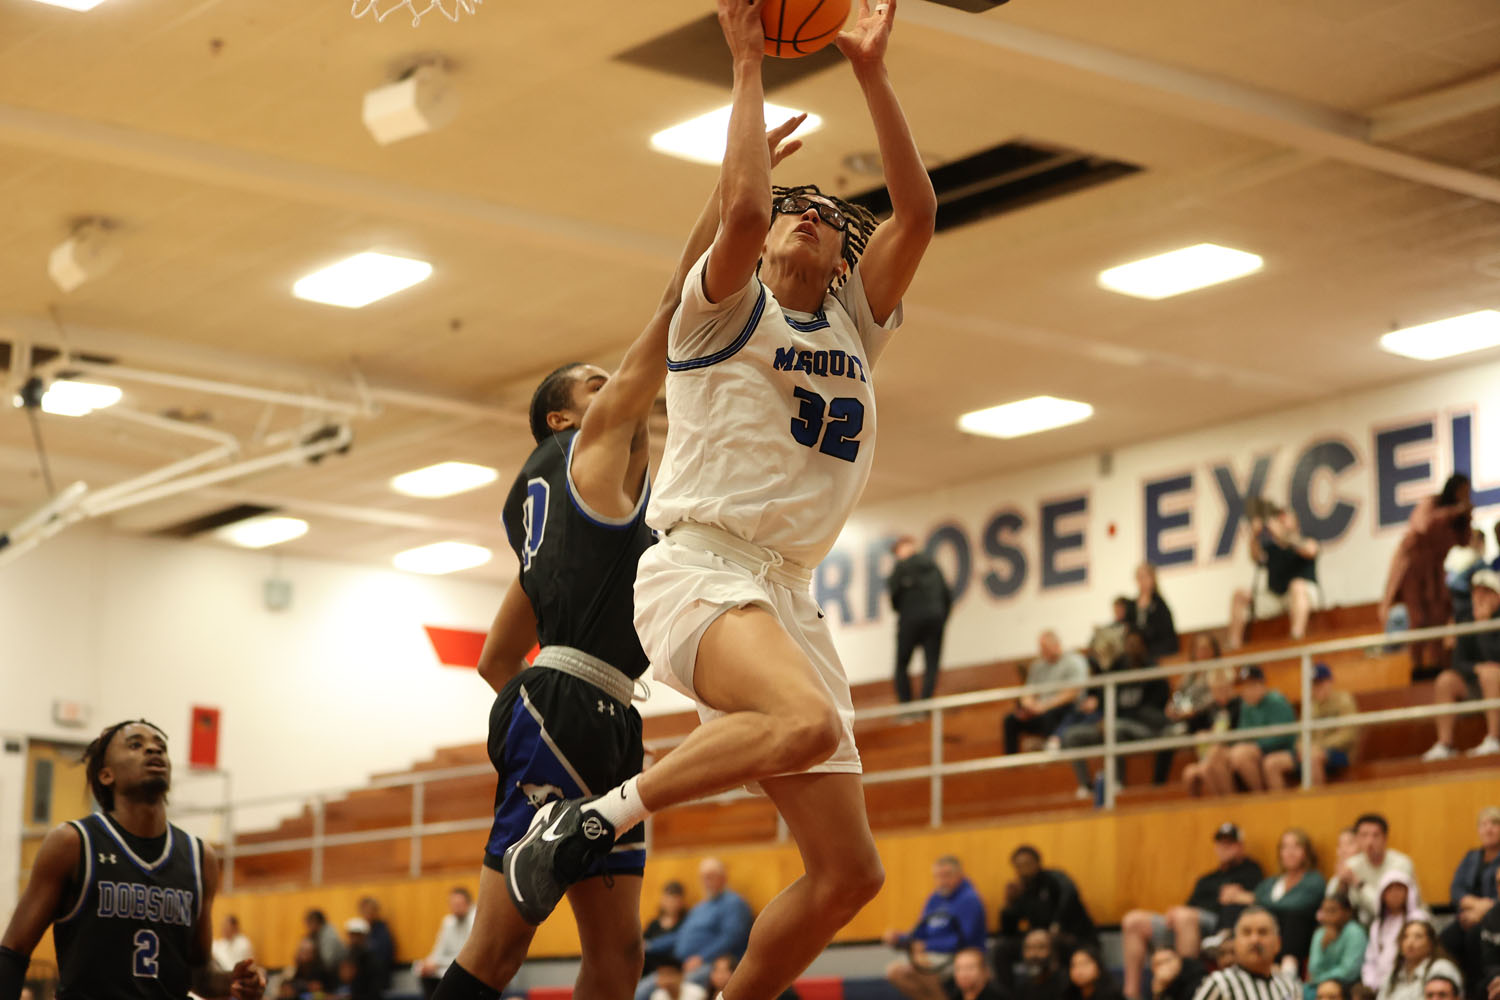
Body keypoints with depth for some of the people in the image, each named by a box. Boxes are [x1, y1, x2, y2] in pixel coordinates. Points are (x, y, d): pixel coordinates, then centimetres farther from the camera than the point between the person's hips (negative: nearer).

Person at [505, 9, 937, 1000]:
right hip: (701, 571, -6)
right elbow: (741, 210, -15)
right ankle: (592, 817, -23)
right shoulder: (725, 310, 6)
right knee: (808, 721, -38)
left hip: (790, 594, 7)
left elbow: (919, 211, 8)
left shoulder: (854, 324, 21)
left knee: (848, 873, 0)